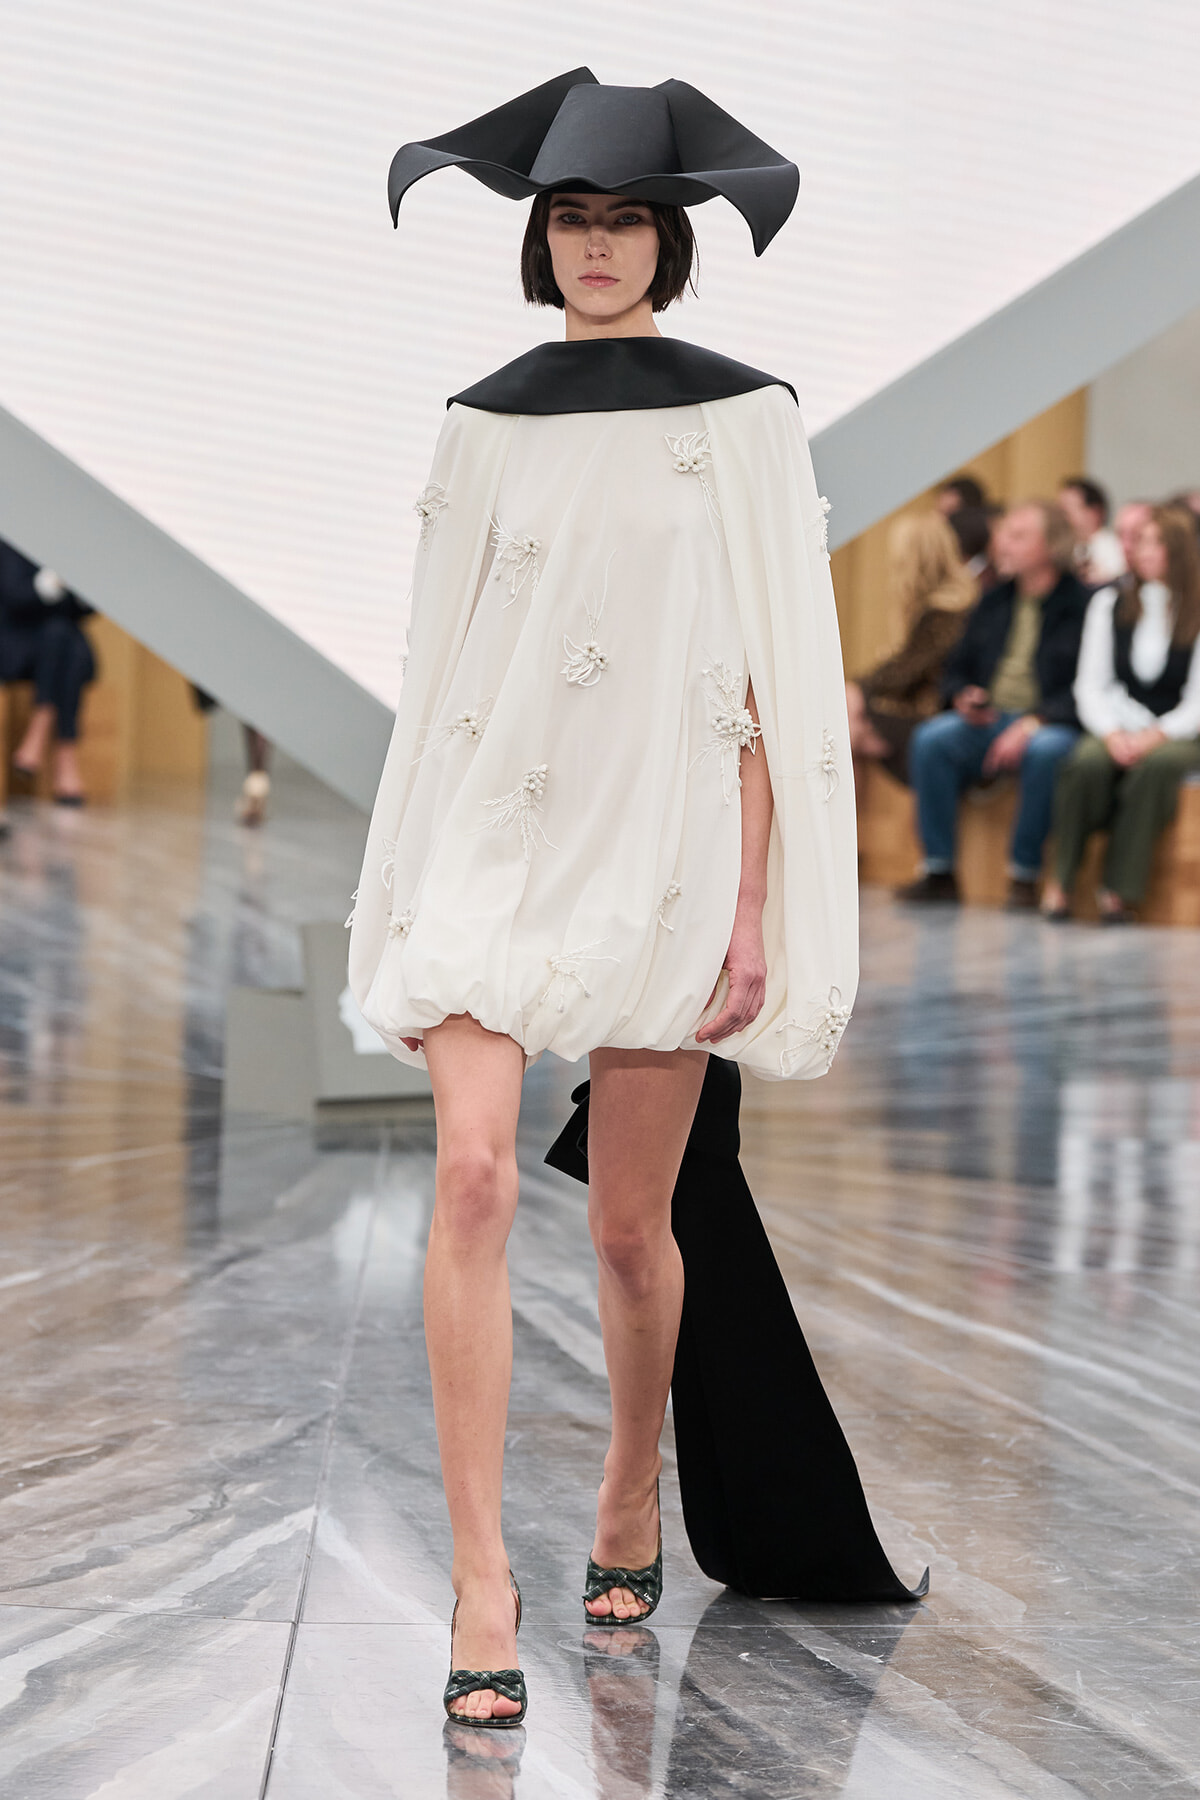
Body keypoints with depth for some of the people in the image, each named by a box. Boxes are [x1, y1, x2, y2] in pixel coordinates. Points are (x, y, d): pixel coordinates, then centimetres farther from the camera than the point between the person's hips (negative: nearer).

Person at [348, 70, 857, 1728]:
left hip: (666, 840, -1)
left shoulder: (743, 420, 1)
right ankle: (482, 1581, -12)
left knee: (630, 1224, 6)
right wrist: (405, 890, 11)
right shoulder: (485, 422, 9)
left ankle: (633, 1496, 33)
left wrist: (760, 904, -6)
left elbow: (773, 674, -1)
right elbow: (439, 660, 12)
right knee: (473, 1177, -16)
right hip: (493, 833, 1)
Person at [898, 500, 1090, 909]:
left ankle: (1024, 875, -24)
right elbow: (957, 668, 24)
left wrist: (1035, 722, -23)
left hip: (1053, 726, -5)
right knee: (931, 738, -23)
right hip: (988, 722, 5)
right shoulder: (993, 603, 17)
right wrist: (963, 698, 0)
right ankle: (939, 871, -19)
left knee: (1046, 751, -39)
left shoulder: (1083, 603, -3)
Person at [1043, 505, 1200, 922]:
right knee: (1087, 762, -32)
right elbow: (1091, 684, 7)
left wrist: (1154, 736, -20)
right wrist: (1112, 733, -12)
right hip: (1117, 726, 2)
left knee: (1156, 764, -37)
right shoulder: (1109, 602, 11)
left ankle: (1120, 889, -32)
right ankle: (1061, 879, -24)